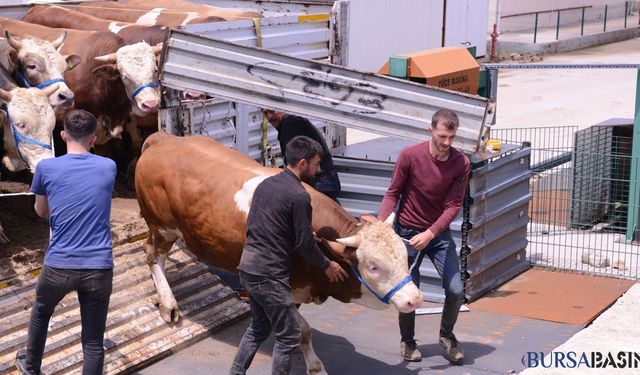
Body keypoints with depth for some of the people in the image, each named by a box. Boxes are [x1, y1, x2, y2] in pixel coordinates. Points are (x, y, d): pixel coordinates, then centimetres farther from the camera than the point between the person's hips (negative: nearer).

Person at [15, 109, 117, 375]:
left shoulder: (46, 168, -3)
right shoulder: (108, 167, 2)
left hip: (58, 266, 1)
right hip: (99, 267, 0)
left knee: (40, 312, 31)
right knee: (93, 342, 7)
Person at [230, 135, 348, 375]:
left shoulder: (266, 184, 10)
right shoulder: (299, 196, -16)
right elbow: (306, 244, -12)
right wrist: (327, 266, 6)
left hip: (248, 267, 9)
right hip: (270, 275, -9)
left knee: (259, 327, 24)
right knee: (289, 336, 2)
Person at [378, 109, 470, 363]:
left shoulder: (461, 163, -12)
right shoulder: (409, 155, -16)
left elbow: (454, 205, -14)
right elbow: (392, 194, -8)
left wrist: (429, 234, -25)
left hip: (439, 233, 2)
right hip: (407, 232, -1)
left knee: (456, 290, -3)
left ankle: (447, 335, 24)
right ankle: (407, 341, 28)